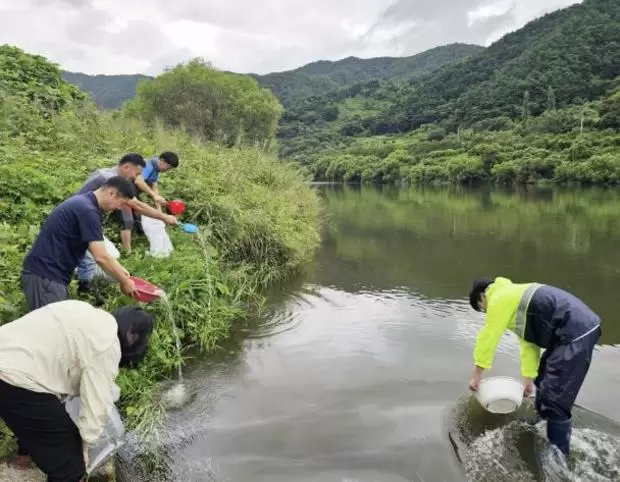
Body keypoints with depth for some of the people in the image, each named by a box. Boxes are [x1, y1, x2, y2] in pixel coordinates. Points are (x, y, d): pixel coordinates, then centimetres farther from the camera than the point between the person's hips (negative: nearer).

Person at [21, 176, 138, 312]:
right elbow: (101, 257, -22)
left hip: (50, 272, 10)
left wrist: (118, 269, 17)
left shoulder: (84, 202, 10)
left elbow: (96, 248, 21)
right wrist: (124, 282, -10)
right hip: (44, 274, -10)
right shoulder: (87, 210, -21)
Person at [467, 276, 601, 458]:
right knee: (544, 383, 23)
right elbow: (529, 343, 21)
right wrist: (528, 378, 22)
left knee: (555, 400, -7)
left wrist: (477, 376, 3)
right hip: (581, 327, 11)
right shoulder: (513, 296, 22)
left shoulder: (499, 299, -7)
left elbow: (487, 339, -5)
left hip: (576, 334, -11)